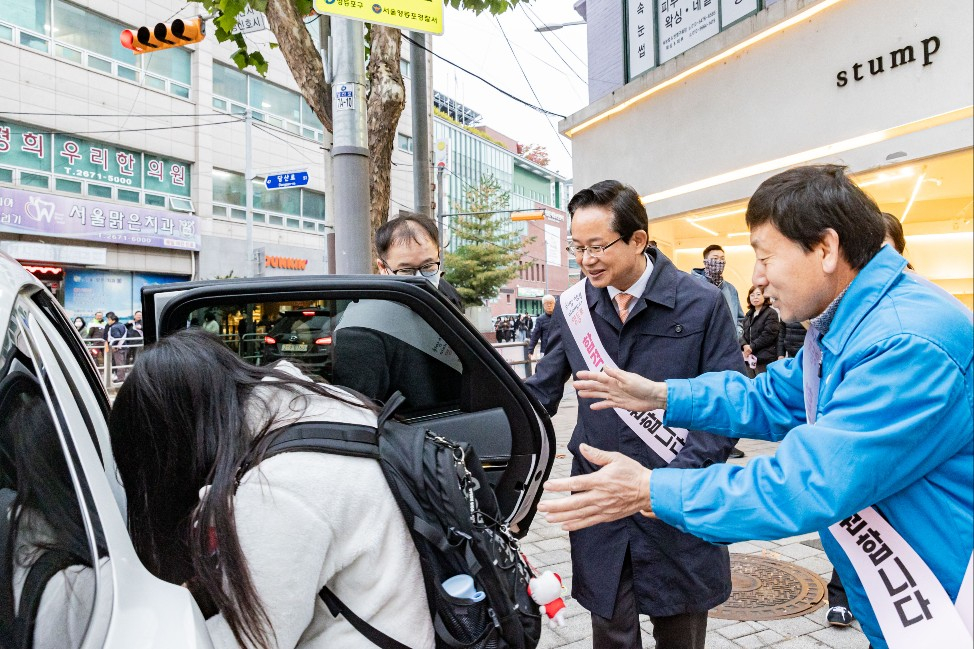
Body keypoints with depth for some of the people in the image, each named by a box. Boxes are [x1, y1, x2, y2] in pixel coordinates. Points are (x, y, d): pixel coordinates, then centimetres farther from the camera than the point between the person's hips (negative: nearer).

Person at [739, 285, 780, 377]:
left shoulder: (771, 313, -2)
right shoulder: (748, 315, 19)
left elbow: (768, 335, -12)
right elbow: (743, 333, 12)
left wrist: (751, 347, -12)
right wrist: (744, 345, -9)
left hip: (765, 359, -6)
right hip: (749, 358, 6)